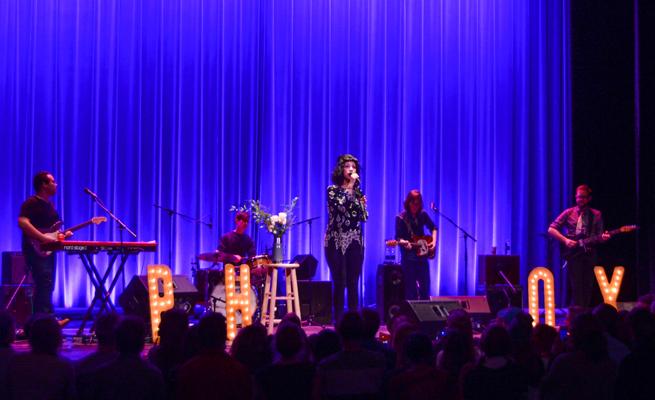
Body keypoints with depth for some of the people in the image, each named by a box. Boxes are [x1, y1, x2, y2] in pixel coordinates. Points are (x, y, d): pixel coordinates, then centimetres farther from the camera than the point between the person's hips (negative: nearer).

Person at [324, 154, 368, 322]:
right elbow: (341, 206, -20)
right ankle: (338, 319, -1)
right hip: (337, 241, -4)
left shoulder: (357, 191, 13)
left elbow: (364, 217, 9)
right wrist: (350, 186, -13)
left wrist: (362, 203, -6)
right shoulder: (333, 189, 0)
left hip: (355, 242, 4)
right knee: (340, 282, -6)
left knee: (353, 283, 4)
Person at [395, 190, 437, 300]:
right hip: (408, 256, -4)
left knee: (425, 286, 8)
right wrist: (403, 242, -32)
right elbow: (398, 237, -11)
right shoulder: (401, 218, -8)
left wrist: (433, 241, 4)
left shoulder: (423, 215, 4)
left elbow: (433, 228, 18)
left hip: (422, 254, 4)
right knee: (411, 288, -3)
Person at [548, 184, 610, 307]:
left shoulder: (596, 215, 11)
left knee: (587, 287, 2)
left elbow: (598, 236, 10)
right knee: (576, 288, -8)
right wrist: (565, 240, -11)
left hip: (589, 253, 2)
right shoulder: (569, 213, 5)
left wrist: (602, 238, -14)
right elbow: (551, 229, 1)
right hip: (573, 253, -2)